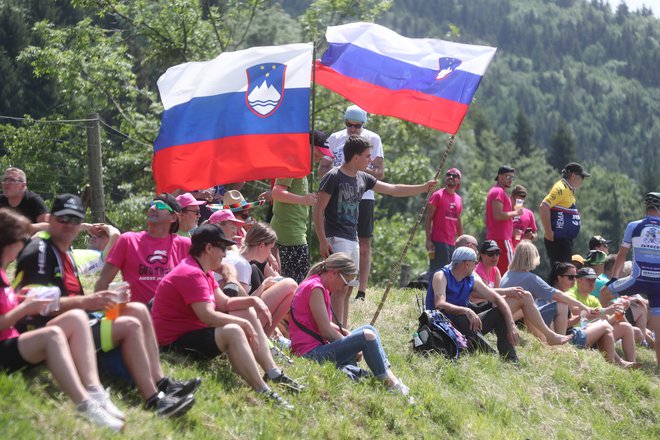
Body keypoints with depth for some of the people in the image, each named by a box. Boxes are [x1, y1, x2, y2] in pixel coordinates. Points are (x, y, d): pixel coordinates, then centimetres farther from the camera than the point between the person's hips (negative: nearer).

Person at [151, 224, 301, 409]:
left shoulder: (203, 272, 15)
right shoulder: (191, 274, -21)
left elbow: (224, 302, 18)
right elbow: (208, 316, -29)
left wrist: (253, 300, 2)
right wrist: (244, 324, -21)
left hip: (193, 330, 12)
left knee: (249, 313, 12)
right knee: (232, 331, -35)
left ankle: (273, 374, 5)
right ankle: (263, 392, -40)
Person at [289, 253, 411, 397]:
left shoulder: (318, 286, 16)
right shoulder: (315, 288, -16)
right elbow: (326, 331, -18)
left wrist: (343, 332, 2)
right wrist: (351, 347, -6)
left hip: (318, 347, 11)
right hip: (311, 353, -11)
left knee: (368, 330, 11)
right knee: (367, 336, -19)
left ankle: (388, 373, 0)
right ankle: (389, 383, -14)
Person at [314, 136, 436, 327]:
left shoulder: (362, 178, 13)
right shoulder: (333, 177, -10)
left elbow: (392, 189, 20)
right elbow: (318, 210, -11)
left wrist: (423, 188, 18)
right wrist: (323, 241, -16)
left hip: (352, 239, 8)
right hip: (336, 239, -8)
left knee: (348, 288, 8)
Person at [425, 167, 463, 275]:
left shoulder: (458, 199, 15)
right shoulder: (438, 195, -3)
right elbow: (428, 219, -6)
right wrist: (428, 240, -13)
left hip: (453, 243, 7)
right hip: (438, 242, -7)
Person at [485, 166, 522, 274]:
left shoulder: (494, 191, 21)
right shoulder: (499, 192, -11)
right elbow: (498, 216, -21)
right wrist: (515, 212, -11)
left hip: (493, 237, 10)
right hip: (501, 239, -10)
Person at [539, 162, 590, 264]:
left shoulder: (569, 190, 17)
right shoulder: (560, 189, -13)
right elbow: (543, 208, -23)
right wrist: (549, 232, -21)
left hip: (566, 240, 10)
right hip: (558, 240, -10)